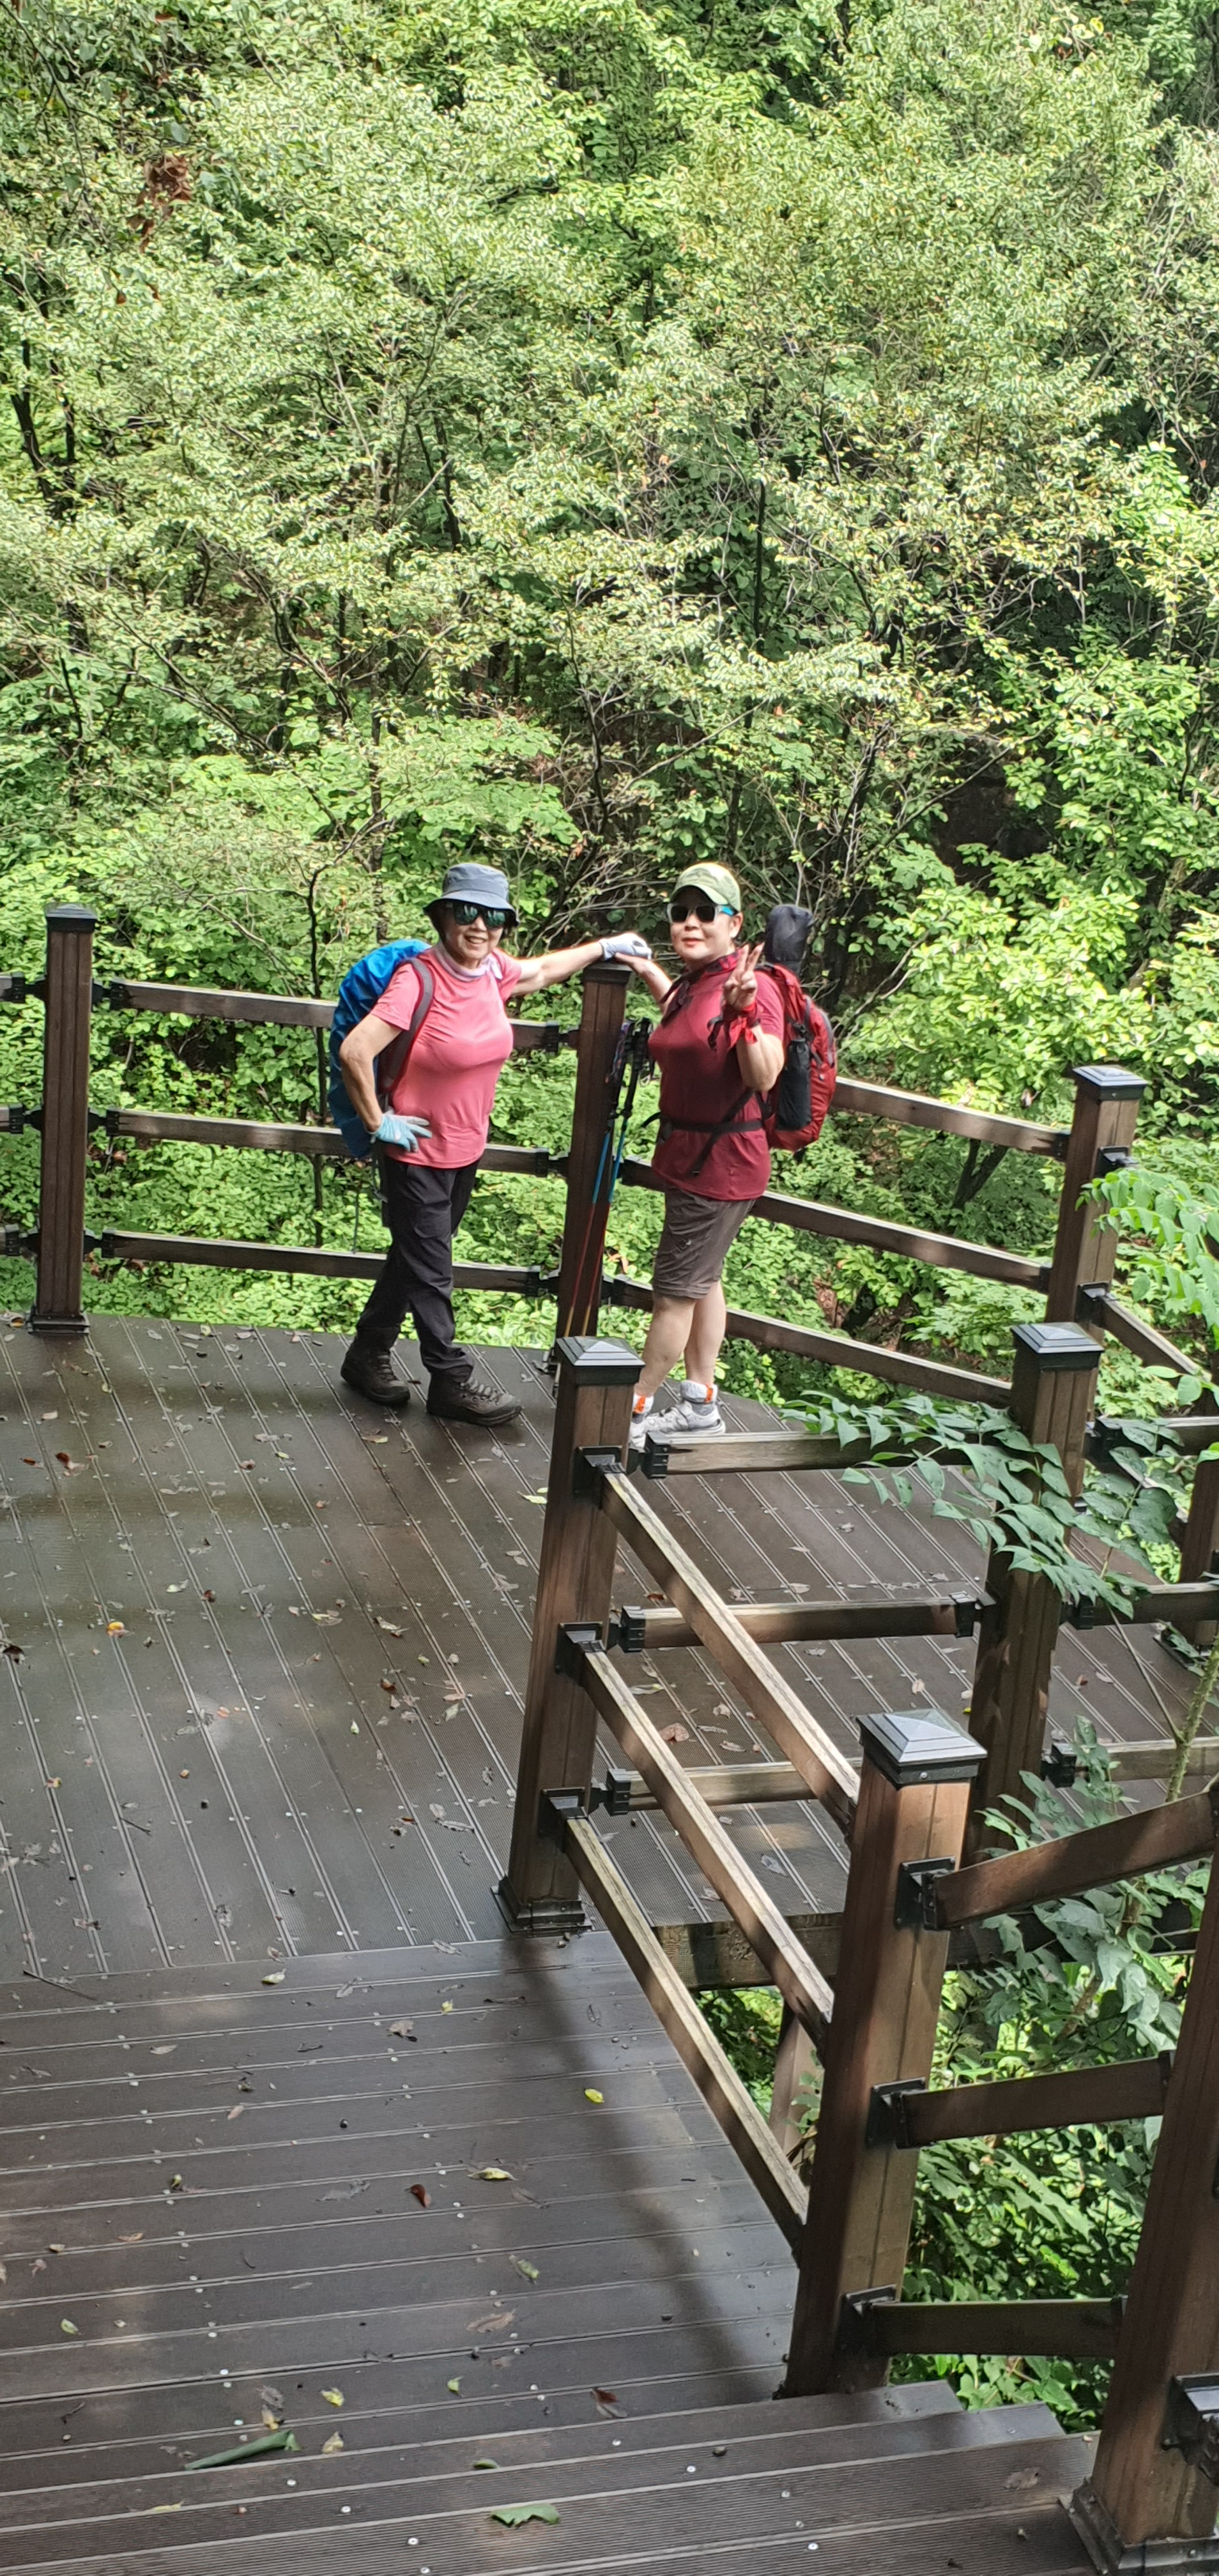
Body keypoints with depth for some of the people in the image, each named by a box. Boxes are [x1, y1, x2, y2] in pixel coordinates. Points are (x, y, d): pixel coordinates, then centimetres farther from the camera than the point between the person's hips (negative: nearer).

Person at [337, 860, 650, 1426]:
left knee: (414, 1258, 19)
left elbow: (538, 972, 23)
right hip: (418, 1152, -8)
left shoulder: (492, 970, -2)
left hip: (466, 1149, 8)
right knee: (430, 1272, 3)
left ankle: (369, 1357, 34)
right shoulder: (419, 978, -24)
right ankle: (451, 1381, 14)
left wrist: (604, 947, 28)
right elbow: (355, 1051, -28)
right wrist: (379, 1122, -19)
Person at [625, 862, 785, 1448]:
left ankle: (635, 1410, 11)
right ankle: (699, 1404, 31)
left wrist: (744, 1014, -46)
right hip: (690, 1155, 10)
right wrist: (647, 971, 30)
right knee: (702, 1281, 19)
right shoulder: (691, 981, 6)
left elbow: (763, 1078, -32)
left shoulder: (751, 986, -22)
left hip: (721, 1163, -10)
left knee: (675, 1291, 0)